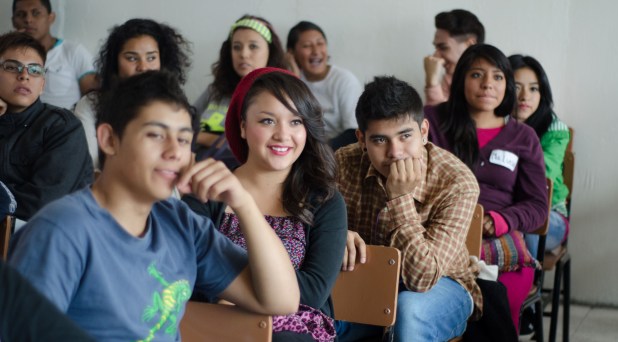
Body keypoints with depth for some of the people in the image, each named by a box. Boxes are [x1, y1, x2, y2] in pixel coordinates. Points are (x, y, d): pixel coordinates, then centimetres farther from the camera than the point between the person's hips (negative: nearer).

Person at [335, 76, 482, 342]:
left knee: (409, 310, -37)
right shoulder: (344, 164, -13)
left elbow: (422, 278, -30)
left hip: (439, 287, -3)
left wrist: (400, 197, -34)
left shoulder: (458, 183, -23)